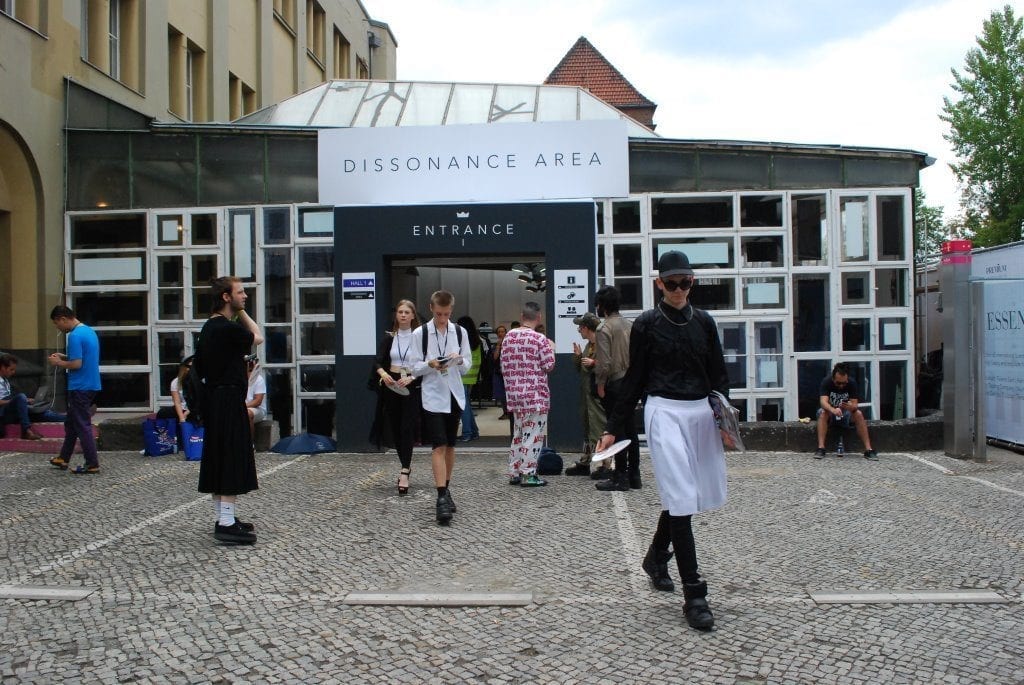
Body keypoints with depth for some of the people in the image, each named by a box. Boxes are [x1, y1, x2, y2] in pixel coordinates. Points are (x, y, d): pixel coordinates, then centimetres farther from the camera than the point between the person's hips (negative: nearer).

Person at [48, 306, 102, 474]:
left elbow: (76, 364, -22)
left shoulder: (75, 336, -18)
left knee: (83, 426, -3)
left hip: (80, 387, -10)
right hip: (91, 384, 10)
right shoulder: (89, 331, 12)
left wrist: (58, 363, -6)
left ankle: (92, 464, 0)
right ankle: (63, 458, 29)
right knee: (71, 423, 19)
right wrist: (63, 357, 13)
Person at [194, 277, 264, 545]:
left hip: (214, 399, 10)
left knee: (218, 460, 13)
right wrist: (241, 311, 4)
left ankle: (224, 518, 23)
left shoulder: (209, 327, 13)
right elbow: (257, 337, -1)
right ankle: (226, 524, -6)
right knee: (232, 459, -7)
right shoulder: (228, 328, -17)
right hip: (228, 401, -10)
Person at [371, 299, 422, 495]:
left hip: (412, 387, -4)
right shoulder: (389, 337, 7)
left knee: (407, 429, -11)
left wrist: (411, 378, -21)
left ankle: (404, 473, -14)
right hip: (392, 386, 4)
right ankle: (406, 466, 29)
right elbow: (377, 361, -2)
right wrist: (383, 374, -22)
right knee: (395, 429, 10)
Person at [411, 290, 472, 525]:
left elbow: (468, 365, 8)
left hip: (455, 394, 4)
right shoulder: (420, 333, -4)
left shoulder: (460, 332, 5)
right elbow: (414, 368, -1)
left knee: (450, 445, 13)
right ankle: (442, 497, -13)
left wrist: (459, 361, -14)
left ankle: (446, 489, 27)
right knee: (439, 446, -11)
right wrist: (429, 365, -21)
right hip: (433, 396, -4)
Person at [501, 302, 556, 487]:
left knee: (518, 433, 15)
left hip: (514, 392, 6)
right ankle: (528, 474, 1)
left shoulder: (509, 336, 5)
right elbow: (549, 366, -11)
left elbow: (504, 365, 9)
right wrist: (551, 349, 6)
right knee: (533, 434, 0)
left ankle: (514, 473, 19)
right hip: (535, 394, -6)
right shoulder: (540, 339, -13)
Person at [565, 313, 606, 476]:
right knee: (587, 427, 16)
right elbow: (580, 369, 20)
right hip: (586, 393, 10)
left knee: (600, 428, -8)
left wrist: (593, 363, -20)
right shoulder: (588, 345, 17)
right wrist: (578, 356, 5)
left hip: (599, 395, -10)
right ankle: (584, 463, 26)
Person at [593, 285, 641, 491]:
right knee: (630, 428, 12)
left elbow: (604, 362, -18)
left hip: (614, 384, -7)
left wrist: (600, 385, -8)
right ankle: (633, 474, 18)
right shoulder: (630, 325, 10)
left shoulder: (604, 328, -12)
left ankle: (620, 477, 0)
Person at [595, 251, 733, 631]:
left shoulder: (704, 322, 10)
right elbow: (634, 380, 3)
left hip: (701, 412, 5)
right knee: (681, 498, -9)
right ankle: (694, 595, -5)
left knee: (693, 494, 11)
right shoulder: (647, 324, 0)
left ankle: (656, 555, 38)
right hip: (665, 412, -5)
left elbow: (719, 375, 12)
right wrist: (613, 429, 2)